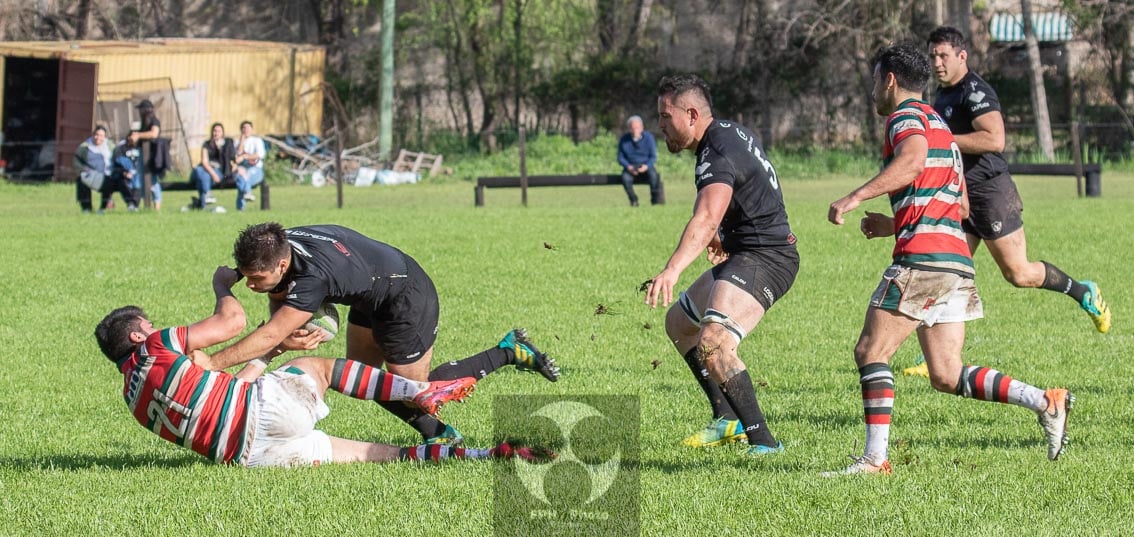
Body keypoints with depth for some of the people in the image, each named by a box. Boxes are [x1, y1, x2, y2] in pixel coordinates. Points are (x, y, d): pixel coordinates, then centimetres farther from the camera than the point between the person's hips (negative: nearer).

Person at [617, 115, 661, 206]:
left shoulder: (648, 137, -4)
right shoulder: (624, 140, -2)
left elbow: (653, 157, -4)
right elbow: (620, 158, 2)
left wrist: (646, 166, -23)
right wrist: (628, 167, -17)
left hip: (646, 165, -1)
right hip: (631, 166, 1)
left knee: (653, 175, -34)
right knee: (625, 178, -32)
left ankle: (655, 199, -19)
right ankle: (633, 201, -17)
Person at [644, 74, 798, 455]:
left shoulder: (719, 156, -23)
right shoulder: (731, 132, 10)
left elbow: (705, 219, -41)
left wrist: (673, 270, -54)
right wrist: (722, 233, 20)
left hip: (764, 258, -12)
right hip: (742, 255, 12)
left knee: (712, 344, -29)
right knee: (678, 323, 24)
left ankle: (763, 441, -28)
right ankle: (728, 420, 29)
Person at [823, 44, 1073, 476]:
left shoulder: (906, 116, -1)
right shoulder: (939, 125, 28)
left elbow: (912, 161, -24)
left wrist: (856, 197, -28)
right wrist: (894, 225, 32)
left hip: (923, 257, -9)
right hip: (957, 259, 9)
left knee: (870, 351, -5)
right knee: (947, 376, 7)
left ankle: (875, 458, -10)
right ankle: (1046, 402, -4)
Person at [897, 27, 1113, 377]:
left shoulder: (975, 91, -15)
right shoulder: (943, 94, 15)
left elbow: (994, 139, -28)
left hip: (990, 193, -9)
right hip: (958, 200, 9)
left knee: (1019, 274, -4)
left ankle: (1083, 293, 20)